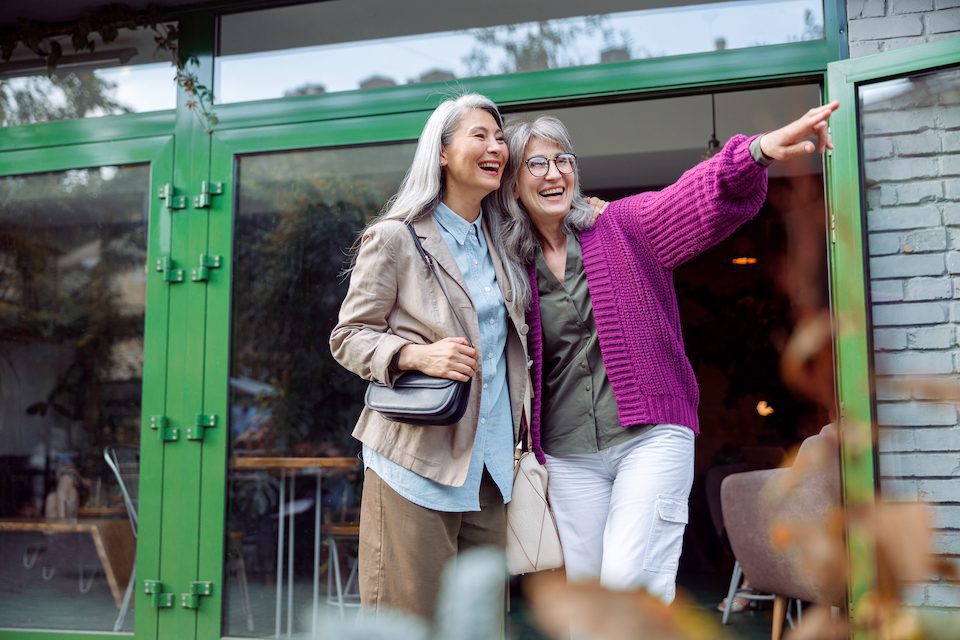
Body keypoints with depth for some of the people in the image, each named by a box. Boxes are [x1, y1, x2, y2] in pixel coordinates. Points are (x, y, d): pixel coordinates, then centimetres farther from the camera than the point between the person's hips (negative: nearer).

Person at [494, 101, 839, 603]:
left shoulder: (623, 227, 1)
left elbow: (695, 200, -17)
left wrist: (756, 152, -35)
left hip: (651, 435, -3)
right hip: (569, 456, 3)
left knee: (627, 578, -17)